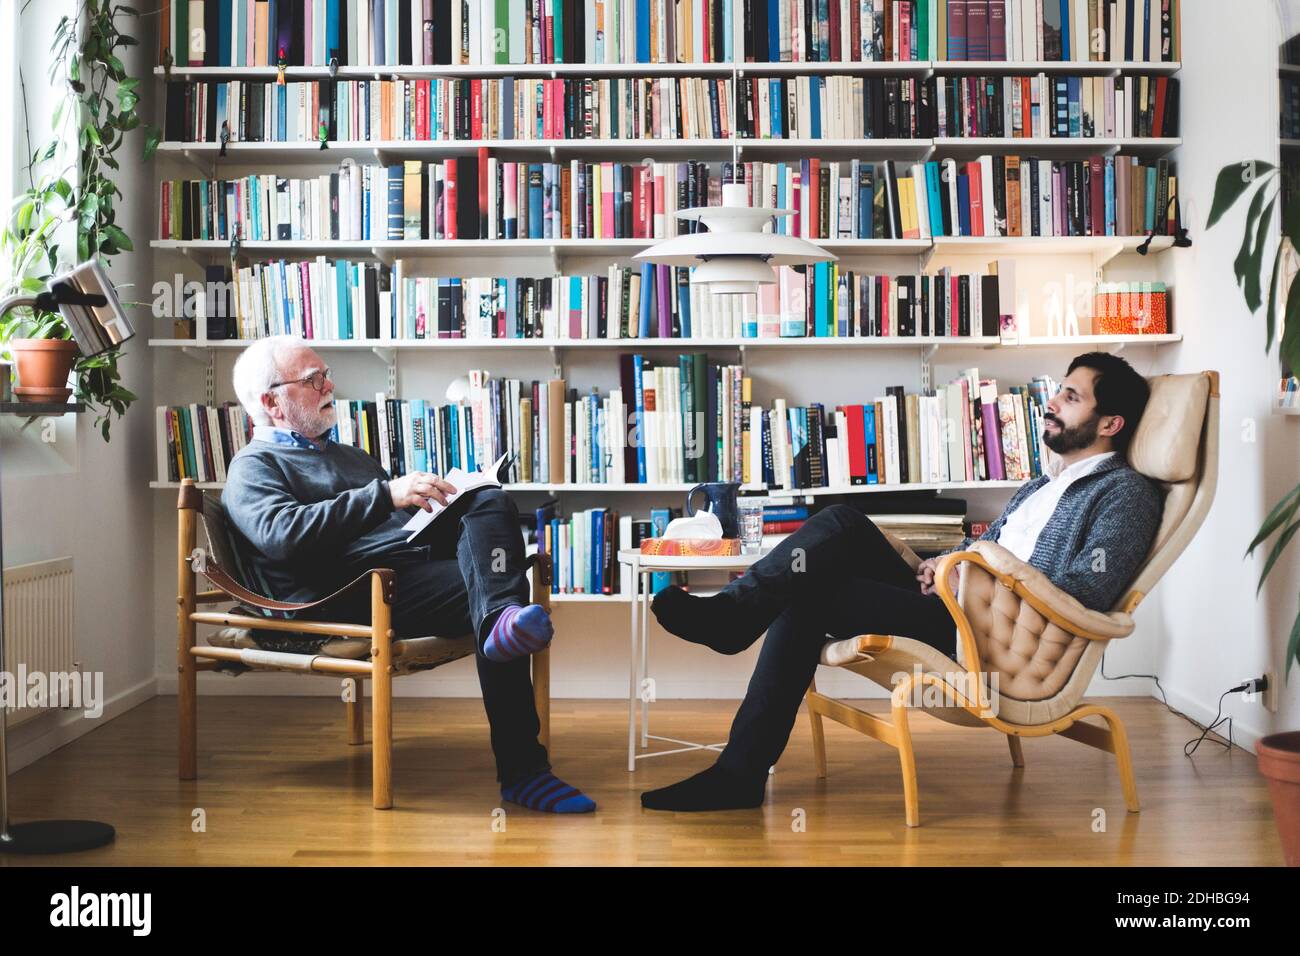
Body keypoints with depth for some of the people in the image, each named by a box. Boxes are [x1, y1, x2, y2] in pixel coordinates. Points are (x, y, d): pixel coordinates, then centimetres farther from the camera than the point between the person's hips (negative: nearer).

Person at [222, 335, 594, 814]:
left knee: (490, 501, -20)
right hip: (351, 593, -7)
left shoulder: (349, 456, 36)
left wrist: (434, 502, 10)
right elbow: (282, 534, -15)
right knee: (485, 590, -31)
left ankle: (502, 619, -46)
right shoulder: (253, 467, 8)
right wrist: (385, 494, -23)